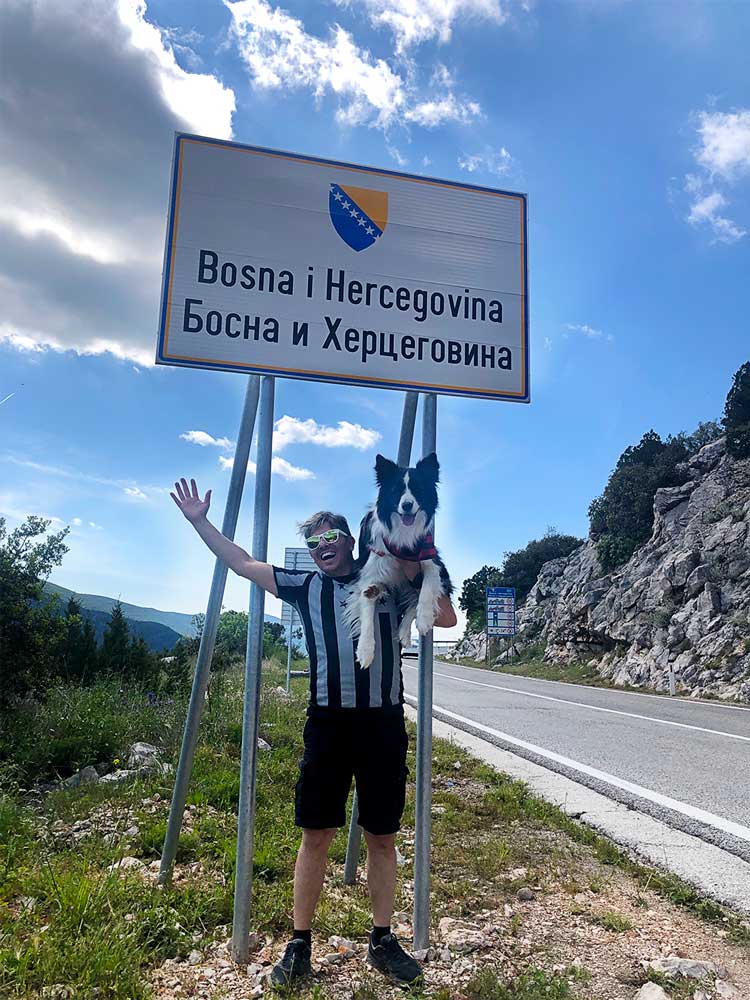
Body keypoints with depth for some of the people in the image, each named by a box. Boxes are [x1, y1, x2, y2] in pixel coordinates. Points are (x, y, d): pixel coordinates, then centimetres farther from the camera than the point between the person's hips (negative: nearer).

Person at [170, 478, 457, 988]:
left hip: (385, 725, 0)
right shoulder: (306, 586, 8)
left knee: (383, 837, 11)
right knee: (316, 834, 7)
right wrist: (201, 521, 9)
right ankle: (300, 944, 22)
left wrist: (418, 575, -7)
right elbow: (244, 563, 12)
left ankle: (383, 940, 27)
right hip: (328, 723, 0)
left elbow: (447, 618, 5)